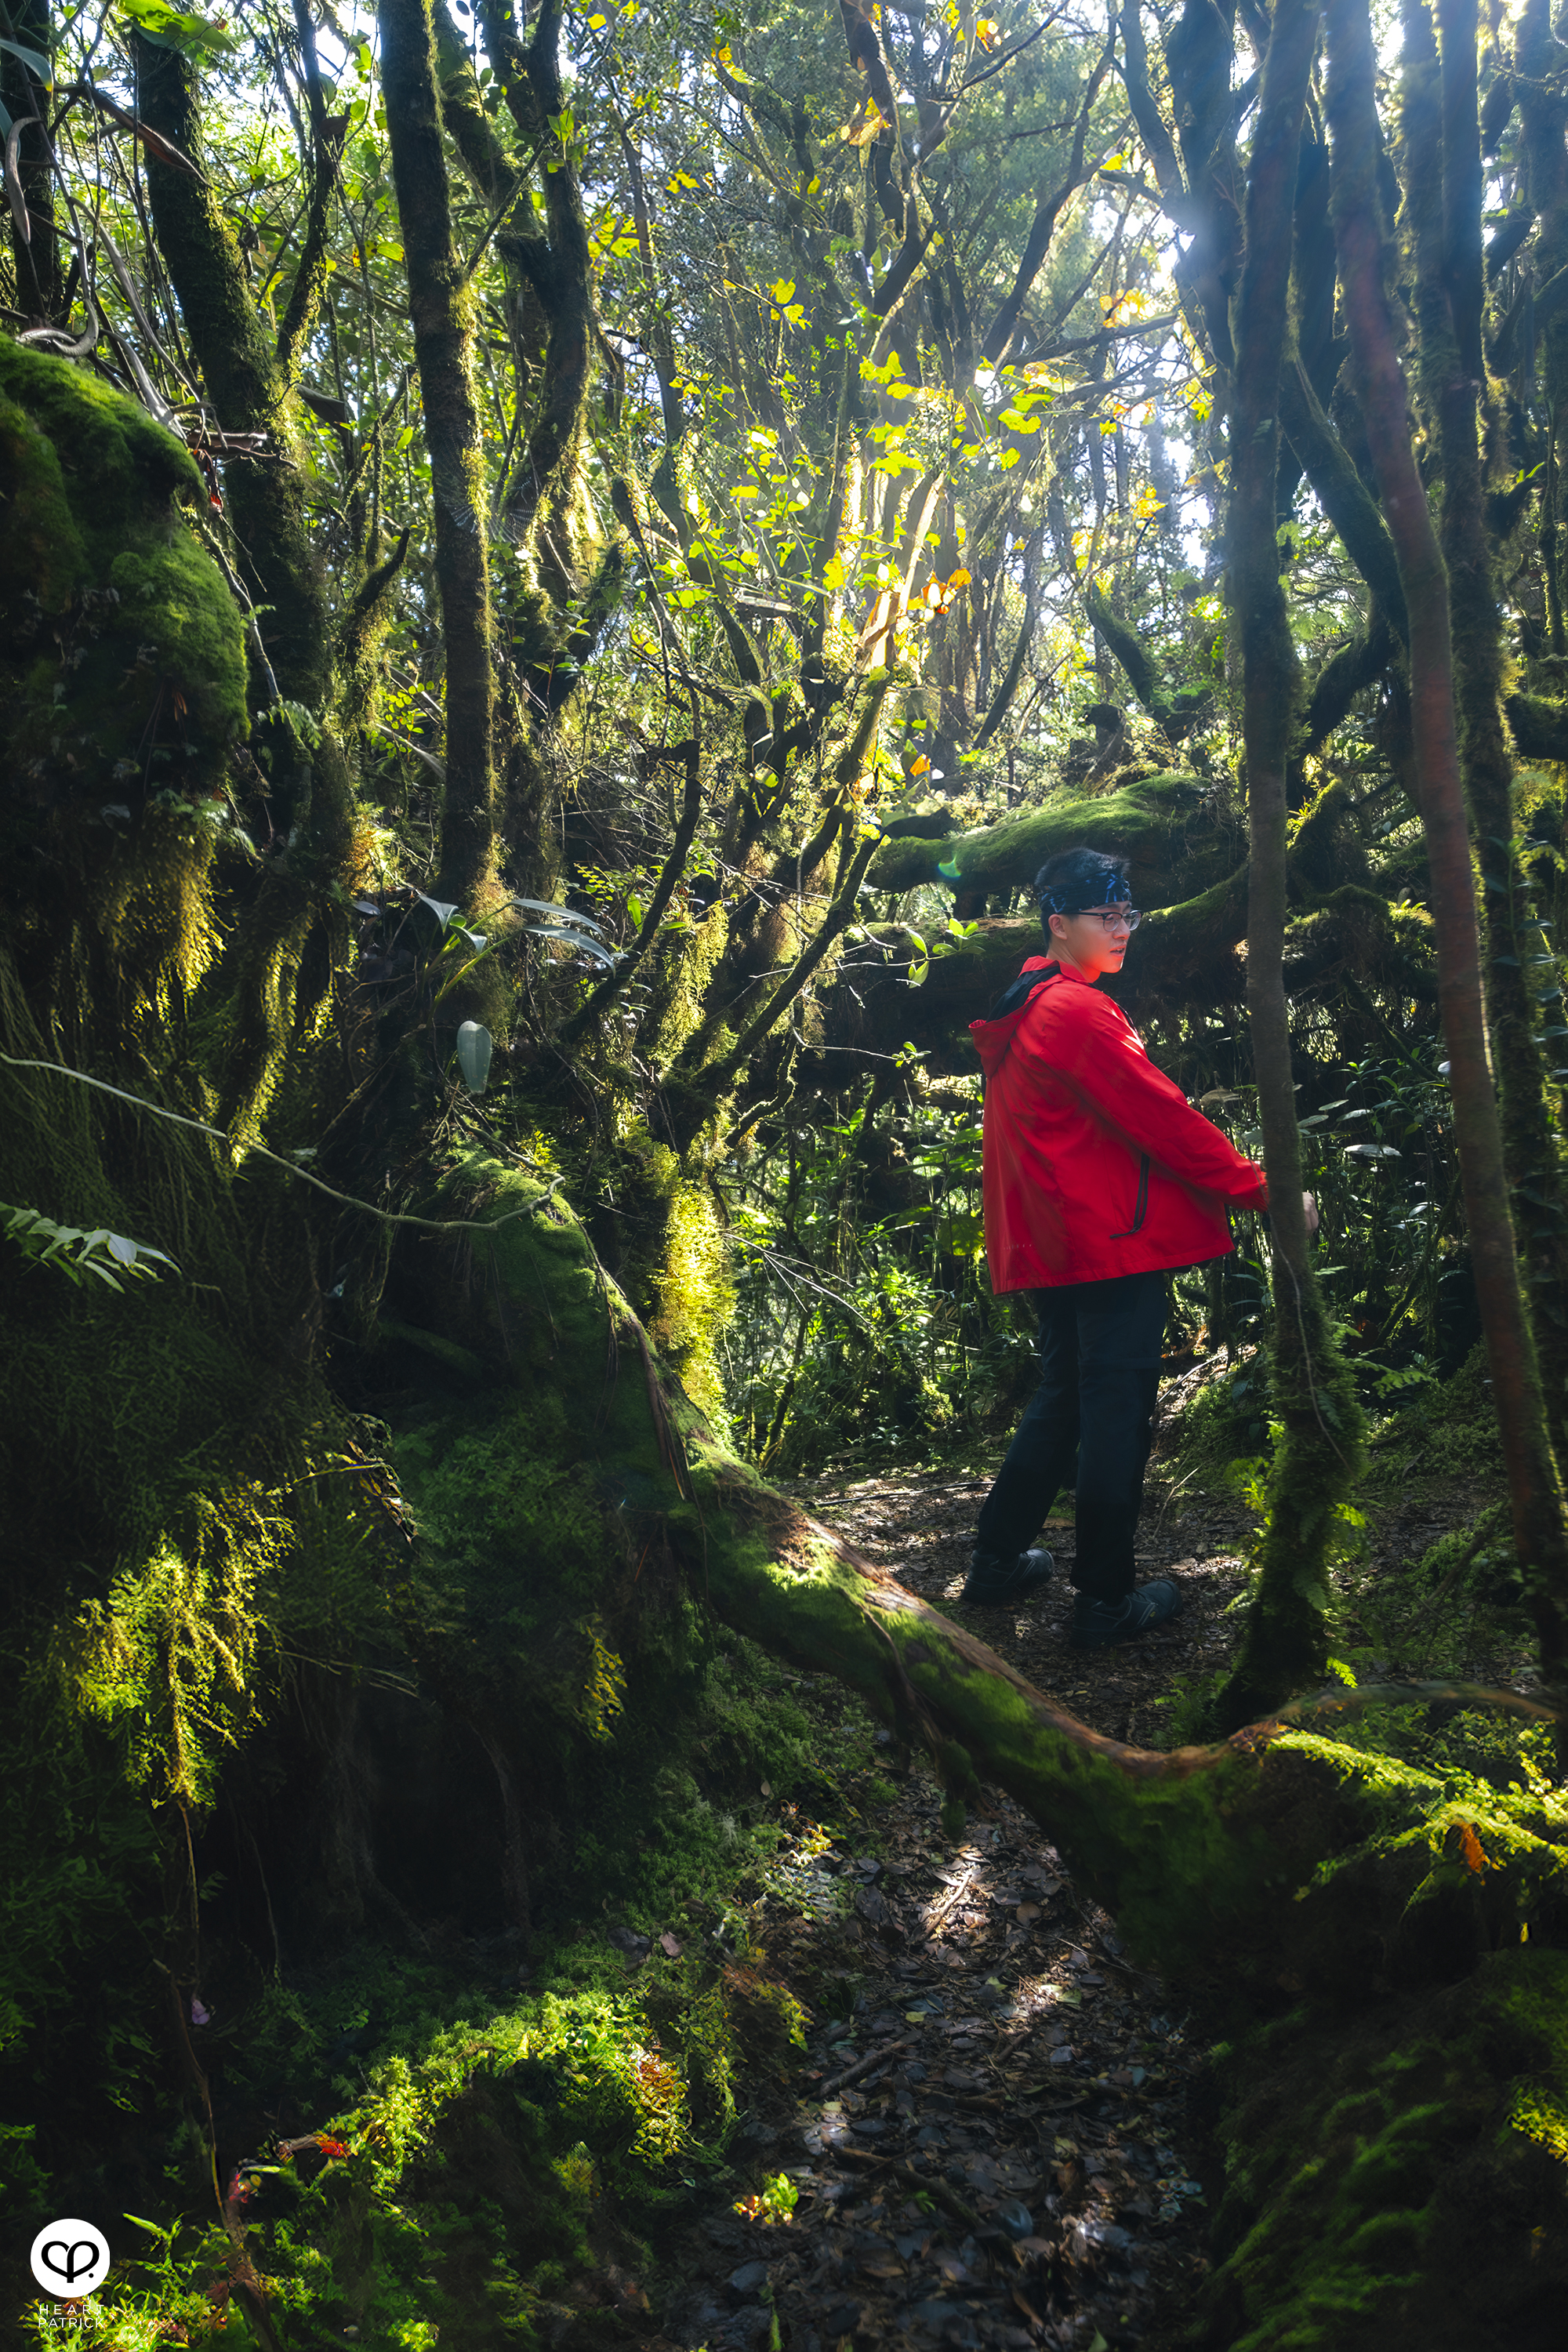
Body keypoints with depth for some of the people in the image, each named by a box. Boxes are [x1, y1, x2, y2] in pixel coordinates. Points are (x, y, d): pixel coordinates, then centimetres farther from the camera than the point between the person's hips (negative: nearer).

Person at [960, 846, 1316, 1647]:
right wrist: (1262, 1190, -11)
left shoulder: (1021, 1016, 15)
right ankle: (1104, 1601, 8)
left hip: (1054, 1245, 10)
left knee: (1062, 1401, 20)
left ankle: (995, 1565, 27)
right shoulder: (1078, 1012, -16)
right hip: (1113, 1244, -10)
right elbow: (1163, 1119, -17)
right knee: (1118, 1415, -1)